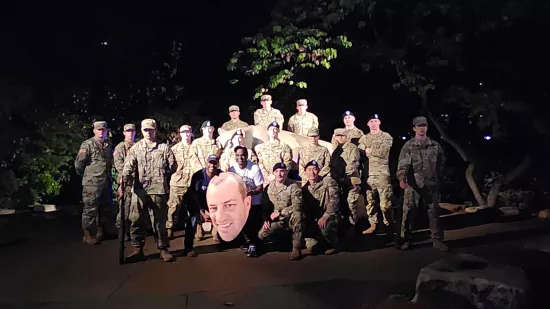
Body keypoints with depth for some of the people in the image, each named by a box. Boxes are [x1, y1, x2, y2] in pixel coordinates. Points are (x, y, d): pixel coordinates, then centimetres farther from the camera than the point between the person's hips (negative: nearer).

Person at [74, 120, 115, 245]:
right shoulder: (87, 144, -9)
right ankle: (89, 235, 9)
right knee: (90, 209, 0)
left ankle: (107, 230, 28)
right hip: (92, 183, -7)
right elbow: (79, 163, -9)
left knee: (106, 208, 16)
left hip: (106, 183, 7)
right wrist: (84, 174, 2)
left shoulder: (108, 146, 12)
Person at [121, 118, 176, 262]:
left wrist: (161, 176, 1)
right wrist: (123, 183, -17)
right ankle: (138, 249, 17)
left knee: (159, 221, 5)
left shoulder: (164, 148, 5)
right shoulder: (135, 148, 7)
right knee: (137, 221, 4)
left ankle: (163, 249, 15)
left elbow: (173, 166, 7)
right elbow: (128, 168, -4)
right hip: (139, 190, 1)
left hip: (158, 190, -1)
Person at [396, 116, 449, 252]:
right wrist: (401, 178, -30)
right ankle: (406, 239, 11)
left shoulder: (435, 145, 7)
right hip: (413, 184, -3)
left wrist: (439, 177, 17)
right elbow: (402, 164, -15)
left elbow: (441, 161, 19)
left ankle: (437, 240, 17)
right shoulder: (408, 146, -4)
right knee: (408, 213, -1)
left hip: (431, 184, 3)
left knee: (434, 212, 8)